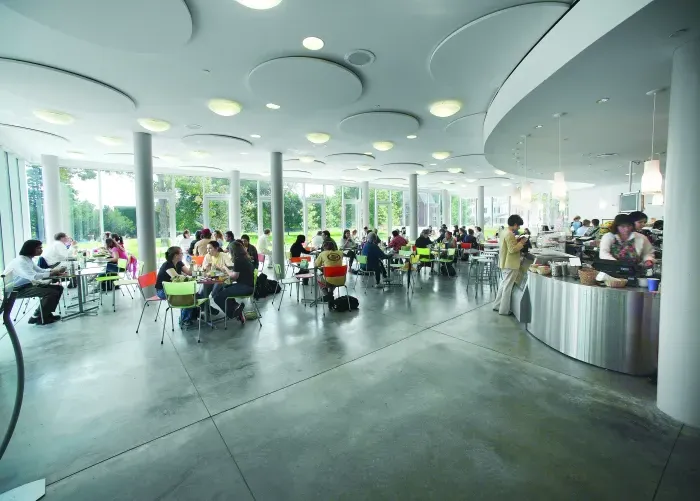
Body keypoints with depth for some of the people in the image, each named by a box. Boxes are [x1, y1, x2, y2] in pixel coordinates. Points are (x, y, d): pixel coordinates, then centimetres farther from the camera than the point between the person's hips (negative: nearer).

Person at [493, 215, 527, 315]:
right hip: (510, 264, -10)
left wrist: (516, 241, 10)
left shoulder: (505, 232, 10)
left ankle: (497, 305, 27)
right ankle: (504, 310, 9)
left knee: (503, 284, 19)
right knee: (507, 287, -1)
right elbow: (512, 250, -24)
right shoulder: (510, 234, -20)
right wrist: (521, 243, -12)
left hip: (505, 263, 10)